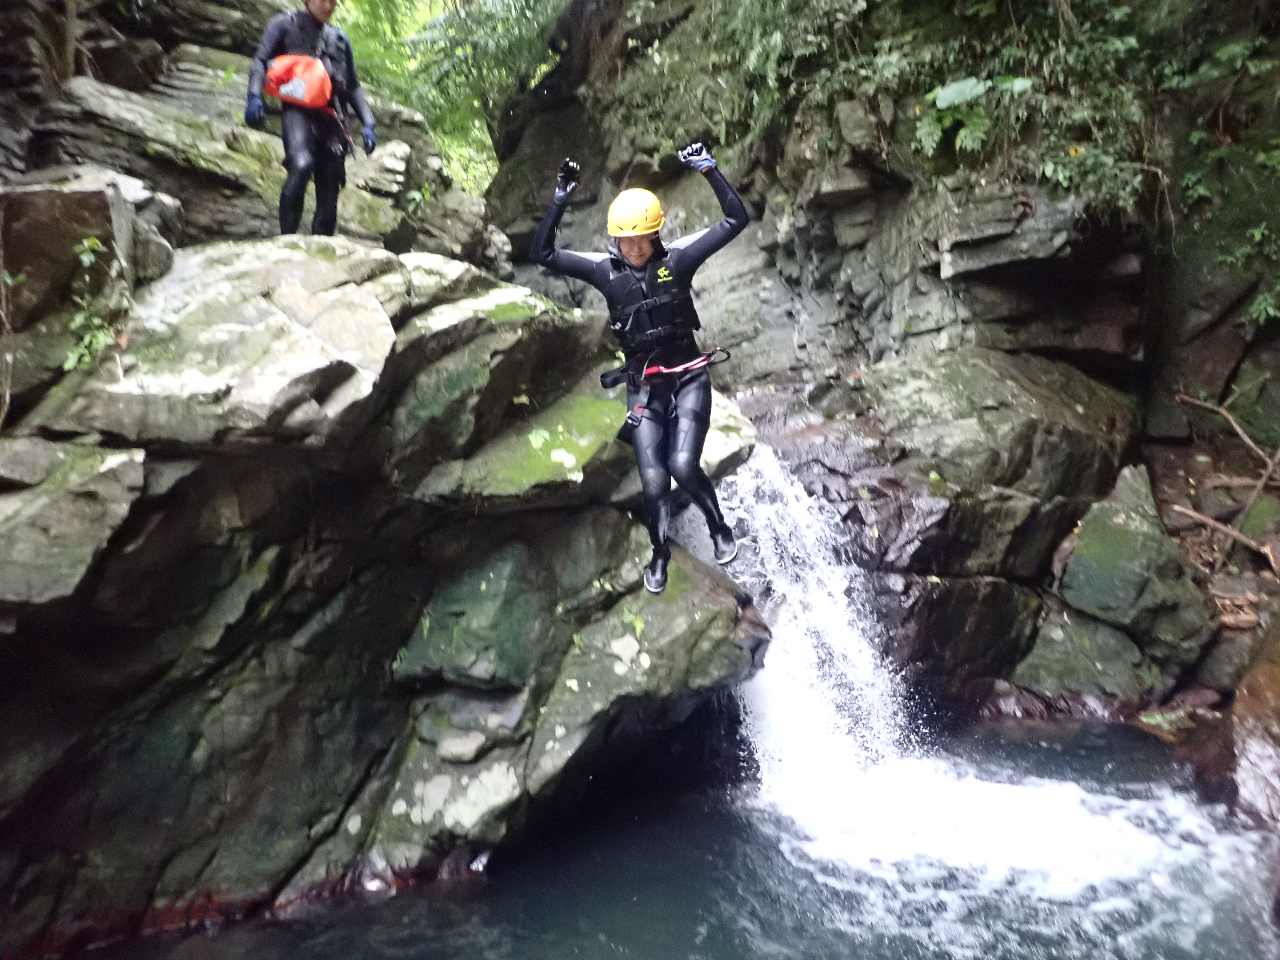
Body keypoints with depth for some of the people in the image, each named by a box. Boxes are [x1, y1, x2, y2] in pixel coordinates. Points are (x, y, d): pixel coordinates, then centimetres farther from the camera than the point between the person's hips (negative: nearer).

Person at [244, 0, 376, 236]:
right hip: (298, 110, -5)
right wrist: (254, 96, -14)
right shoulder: (285, 25, 15)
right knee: (301, 166, -31)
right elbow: (260, 60, 5)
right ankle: (287, 240, -26)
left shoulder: (340, 39, 26)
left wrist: (368, 124, 11)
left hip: (331, 118, 5)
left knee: (329, 191, -1)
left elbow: (353, 86, 26)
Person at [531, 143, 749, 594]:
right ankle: (660, 554, 24)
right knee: (653, 480, -4)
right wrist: (560, 200, -18)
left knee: (683, 466, -19)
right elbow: (543, 253, -9)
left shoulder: (677, 258, -7)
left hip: (688, 377, -1)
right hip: (642, 384, 2)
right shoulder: (605, 269, -4)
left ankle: (719, 527, 12)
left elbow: (736, 220, -9)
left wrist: (710, 171, -17)